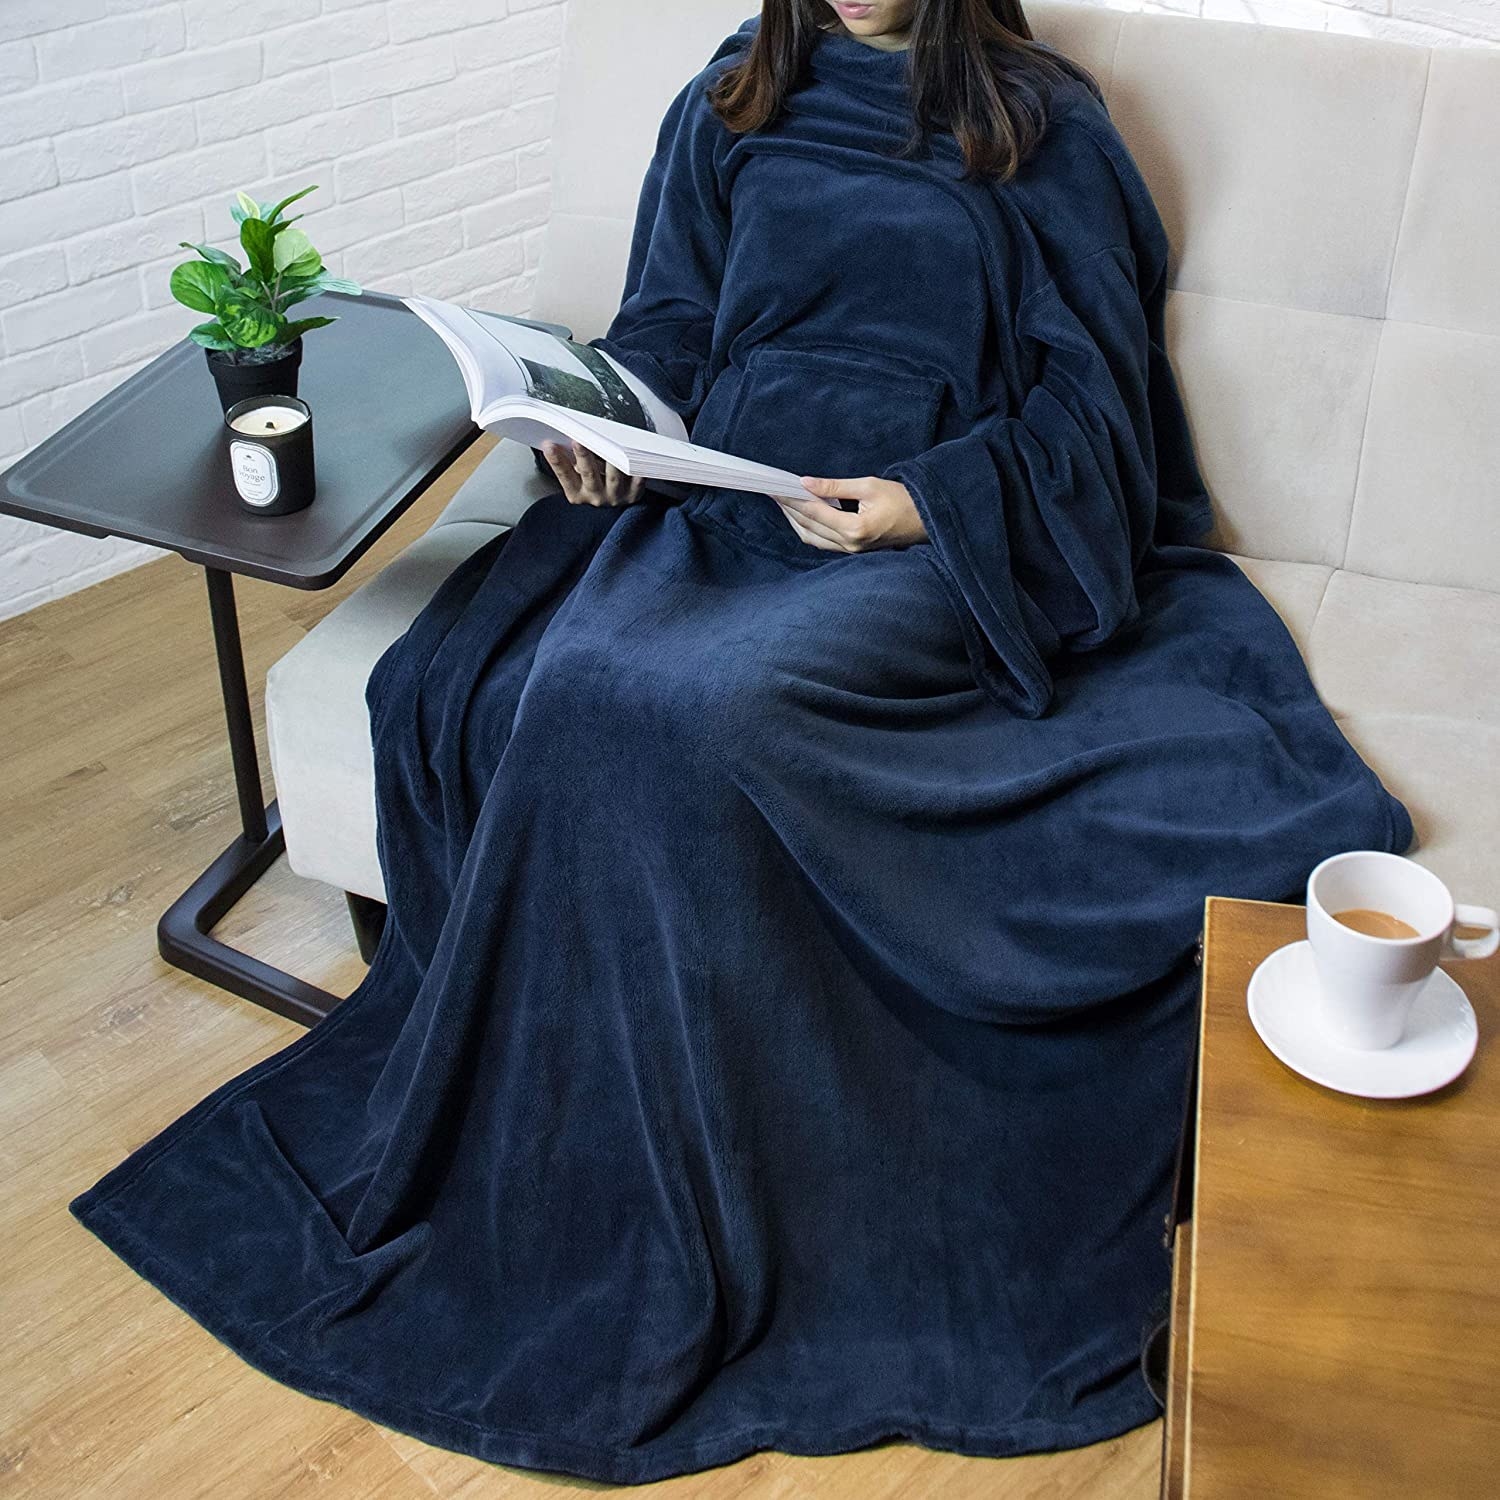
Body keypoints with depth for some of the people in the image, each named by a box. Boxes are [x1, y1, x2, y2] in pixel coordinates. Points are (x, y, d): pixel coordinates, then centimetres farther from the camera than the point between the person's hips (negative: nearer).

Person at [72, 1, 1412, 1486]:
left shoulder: (1042, 127, 7)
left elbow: (1091, 403, 3)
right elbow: (663, 329, 18)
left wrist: (930, 502, -14)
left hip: (925, 543, -3)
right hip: (713, 501, 4)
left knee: (705, 704, -32)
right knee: (567, 685, -27)